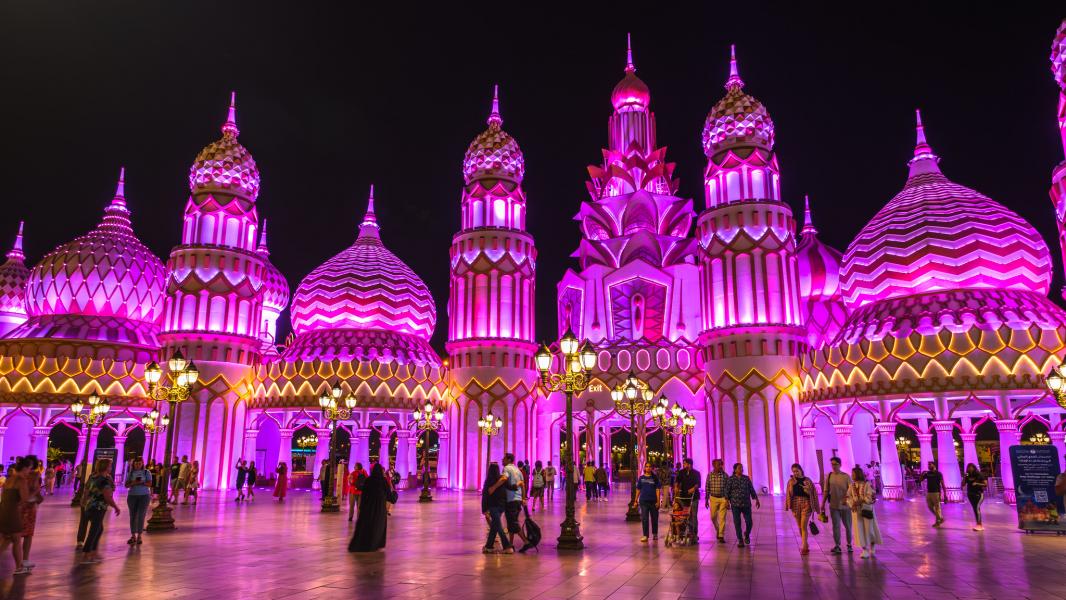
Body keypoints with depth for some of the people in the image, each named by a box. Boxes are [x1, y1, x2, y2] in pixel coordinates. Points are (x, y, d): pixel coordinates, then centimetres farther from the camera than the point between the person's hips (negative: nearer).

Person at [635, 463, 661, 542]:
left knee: (654, 518, 9)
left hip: (653, 501, -1)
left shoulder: (655, 478, 1)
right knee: (644, 518, -1)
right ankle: (645, 535, 4)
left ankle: (655, 534, 25)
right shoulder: (641, 478, 6)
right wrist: (636, 500, 8)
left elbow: (657, 490, -2)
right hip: (643, 501, 1)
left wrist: (658, 501, -9)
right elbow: (638, 490, 10)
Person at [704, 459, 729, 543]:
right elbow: (707, 488, 5)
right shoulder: (709, 475, 0)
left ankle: (721, 536, 1)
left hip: (723, 498, -1)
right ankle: (717, 529, 34)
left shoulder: (725, 475, -3)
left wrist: (728, 500, -3)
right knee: (713, 517, 6)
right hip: (713, 498, 2)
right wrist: (706, 500, 4)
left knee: (722, 518, -5)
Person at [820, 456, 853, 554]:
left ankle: (849, 545, 27)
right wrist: (823, 504, 6)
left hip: (845, 506, -1)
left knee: (848, 526, 11)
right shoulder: (829, 476, 2)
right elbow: (826, 491, 7)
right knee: (836, 526, 1)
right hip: (834, 506, 2)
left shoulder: (846, 476, -6)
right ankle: (837, 546, 6)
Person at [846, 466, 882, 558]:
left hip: (866, 510, -3)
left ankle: (872, 548, 26)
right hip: (856, 510, 3)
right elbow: (848, 497, 2)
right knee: (860, 530, 0)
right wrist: (852, 504, -17)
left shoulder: (867, 484, -7)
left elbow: (870, 497, -14)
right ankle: (865, 551, 7)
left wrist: (859, 501, -22)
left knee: (869, 529, 2)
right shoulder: (851, 486, 6)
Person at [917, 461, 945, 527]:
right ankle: (941, 518, 25)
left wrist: (944, 494, -13)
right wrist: (922, 474, -6)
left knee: (937, 507, -1)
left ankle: (937, 522, 9)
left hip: (936, 493, -6)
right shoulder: (927, 473, 9)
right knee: (930, 507, 9)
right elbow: (920, 480, 10)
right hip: (928, 493, 6)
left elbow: (942, 484, -7)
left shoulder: (938, 474, -5)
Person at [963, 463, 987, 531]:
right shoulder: (968, 476, 6)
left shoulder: (979, 475, -6)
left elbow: (986, 484, -8)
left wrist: (977, 484, -18)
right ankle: (980, 525, 15)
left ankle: (979, 525, -18)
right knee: (975, 509, 8)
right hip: (970, 494, 5)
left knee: (977, 508, -18)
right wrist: (964, 477, -10)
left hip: (978, 494, -5)